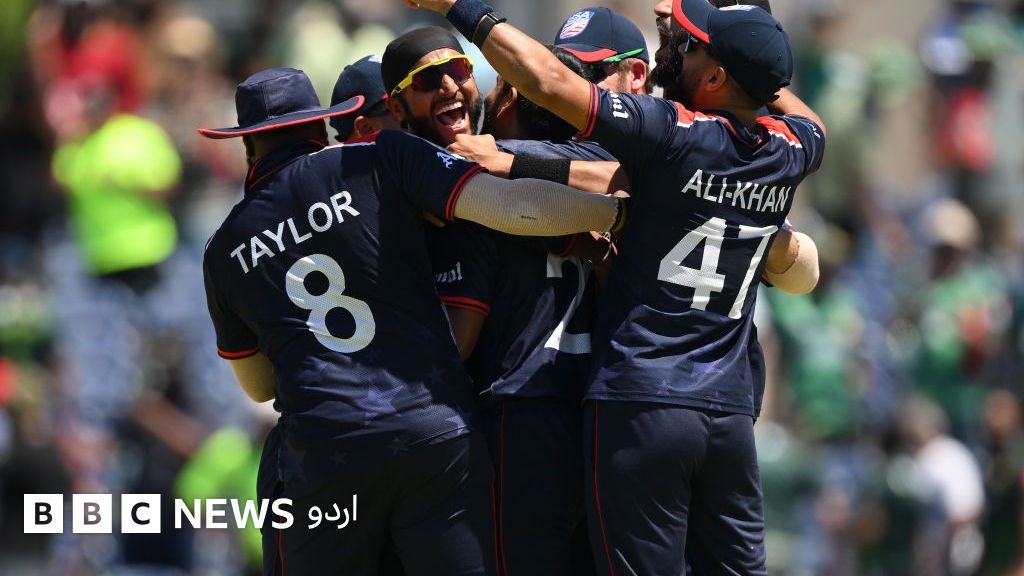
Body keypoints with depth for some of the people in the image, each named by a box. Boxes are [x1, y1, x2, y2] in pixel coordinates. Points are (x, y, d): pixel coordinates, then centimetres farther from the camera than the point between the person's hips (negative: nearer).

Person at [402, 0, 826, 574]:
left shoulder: (675, 135, -12)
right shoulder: (789, 152, 6)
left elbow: (548, 80, -16)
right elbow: (810, 122, 33)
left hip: (641, 403, -6)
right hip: (732, 412, 6)